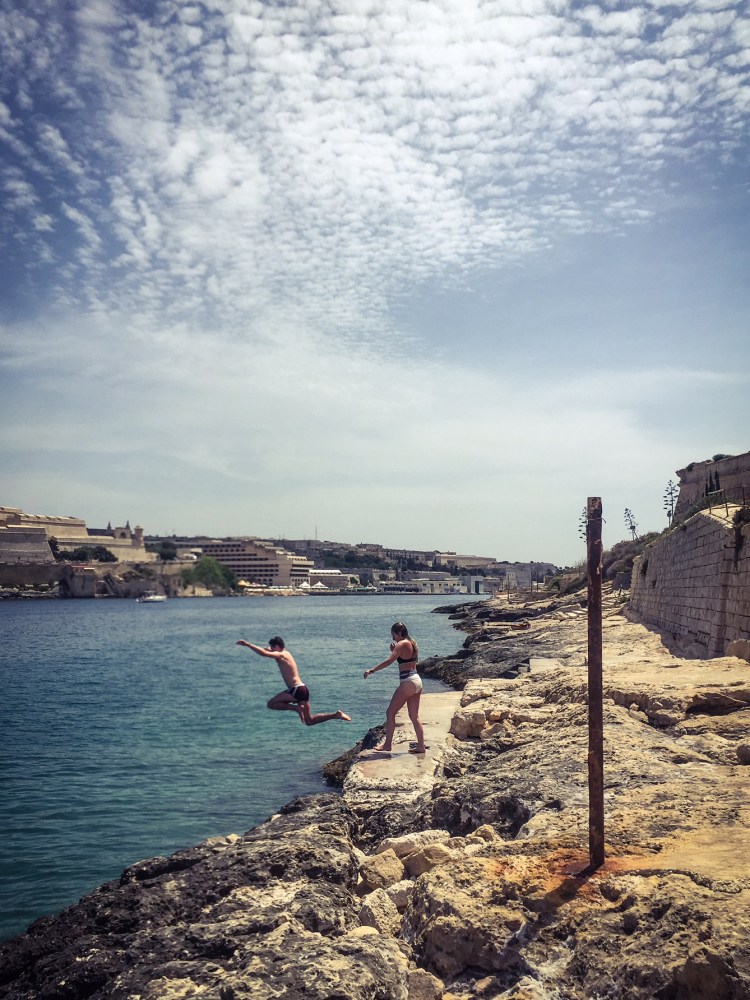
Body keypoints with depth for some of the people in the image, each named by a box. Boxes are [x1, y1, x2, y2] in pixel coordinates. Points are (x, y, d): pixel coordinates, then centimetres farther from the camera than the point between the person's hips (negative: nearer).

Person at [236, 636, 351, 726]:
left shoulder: (280, 655, -9)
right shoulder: (286, 654, 19)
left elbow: (263, 653, -26)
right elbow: (267, 650, 39)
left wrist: (247, 644, -22)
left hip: (296, 690, -9)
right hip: (302, 689, 9)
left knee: (271, 704, -1)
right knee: (309, 721, 14)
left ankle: (296, 708, -9)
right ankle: (336, 714, 5)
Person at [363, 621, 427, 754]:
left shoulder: (401, 644, -11)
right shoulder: (412, 644, 15)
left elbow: (389, 661, -22)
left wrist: (372, 670, -21)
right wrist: (395, 651, 15)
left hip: (407, 682, -9)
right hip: (417, 680, 9)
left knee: (390, 713, 2)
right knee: (414, 716, 12)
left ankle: (388, 744, 5)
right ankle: (421, 746, 10)